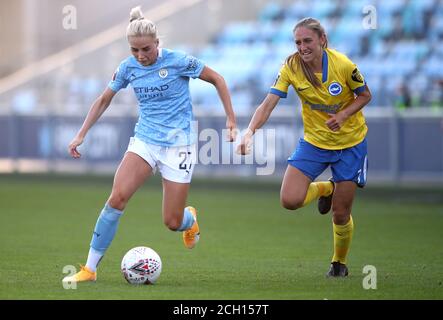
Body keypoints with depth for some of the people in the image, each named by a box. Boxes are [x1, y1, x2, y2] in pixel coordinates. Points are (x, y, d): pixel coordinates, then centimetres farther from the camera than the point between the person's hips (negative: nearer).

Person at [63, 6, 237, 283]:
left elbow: (217, 79, -1)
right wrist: (81, 134, 8)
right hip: (145, 141, 3)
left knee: (172, 222, -3)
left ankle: (190, 219, 38)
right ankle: (90, 269, -14)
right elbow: (104, 101, 13)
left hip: (179, 144, -3)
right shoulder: (128, 67, -1)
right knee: (117, 198, -20)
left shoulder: (178, 61, -12)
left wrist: (231, 120, -4)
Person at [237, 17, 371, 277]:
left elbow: (365, 95, -5)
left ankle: (340, 263, 30)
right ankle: (325, 189, 19)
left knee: (341, 215, 0)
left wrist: (344, 115, -23)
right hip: (314, 141, 3)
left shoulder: (343, 65, -20)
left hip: (350, 143, -2)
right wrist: (250, 131, -37)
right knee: (290, 200, -16)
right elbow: (268, 104, -19)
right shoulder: (291, 68, -14)